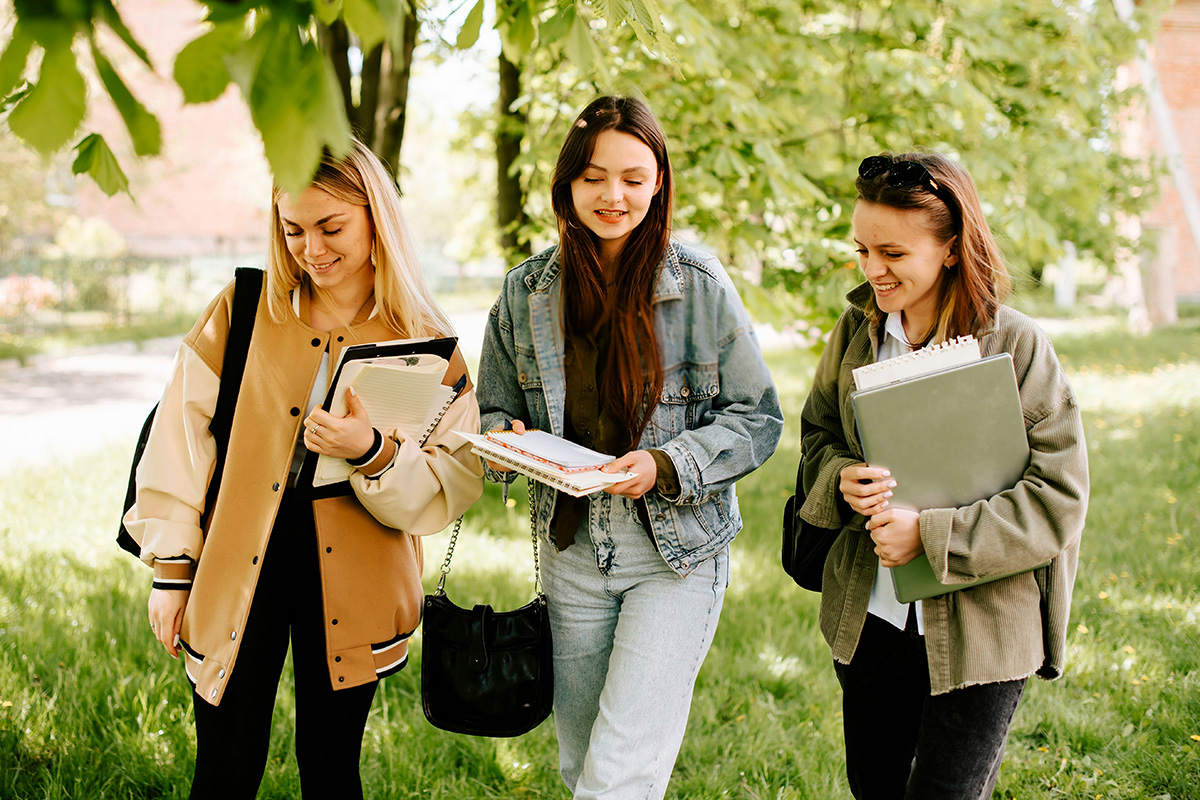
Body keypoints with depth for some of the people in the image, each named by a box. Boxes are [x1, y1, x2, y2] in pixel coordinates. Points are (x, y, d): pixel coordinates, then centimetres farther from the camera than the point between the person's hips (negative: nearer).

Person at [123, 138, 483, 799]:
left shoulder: (423, 341, -2)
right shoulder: (242, 309, -1)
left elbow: (454, 484, -6)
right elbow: (183, 434, 3)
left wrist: (373, 451, -25)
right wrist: (171, 567, 1)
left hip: (351, 578, 0)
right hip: (234, 567, 0)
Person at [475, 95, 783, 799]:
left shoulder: (700, 285, -8)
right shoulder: (527, 293, 1)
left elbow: (759, 418, -5)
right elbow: (495, 409, 12)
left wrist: (668, 465, -20)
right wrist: (504, 440, -12)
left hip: (679, 555, -4)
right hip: (572, 553, 4)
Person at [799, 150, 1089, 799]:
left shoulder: (1018, 346, -13)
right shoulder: (856, 330, 1)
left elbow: (1059, 497, -14)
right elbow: (817, 434, 10)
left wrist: (931, 535, -23)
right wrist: (842, 481, -13)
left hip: (980, 631, -5)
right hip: (868, 617, 5)